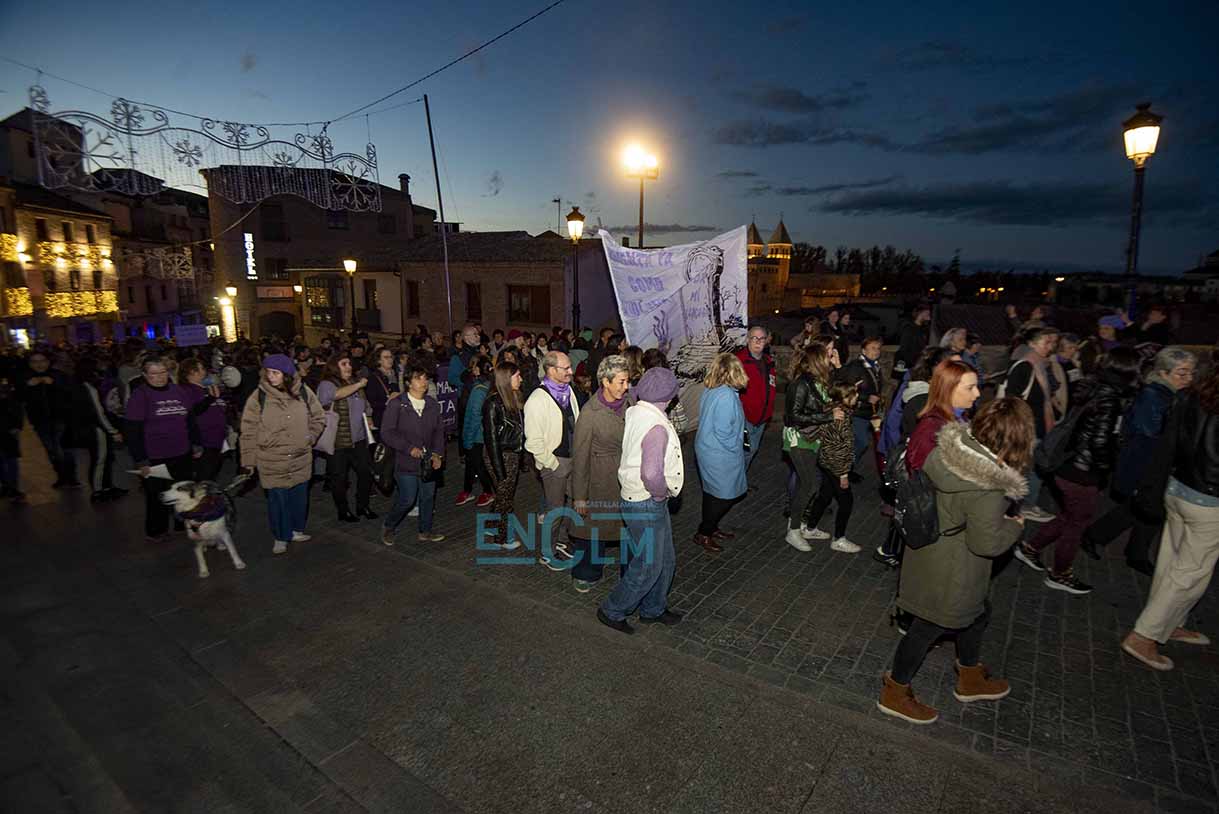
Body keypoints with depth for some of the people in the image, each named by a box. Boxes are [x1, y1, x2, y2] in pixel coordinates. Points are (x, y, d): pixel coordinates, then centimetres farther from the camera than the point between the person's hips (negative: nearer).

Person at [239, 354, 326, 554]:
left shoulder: (303, 393, -3)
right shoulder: (258, 397, -9)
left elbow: (319, 419, 10)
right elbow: (249, 432, -5)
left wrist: (309, 439, 1)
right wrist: (248, 462, -5)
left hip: (301, 459, 2)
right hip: (272, 462, -2)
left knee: (300, 497, 15)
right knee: (277, 500, 5)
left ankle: (296, 530, 36)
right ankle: (281, 538, 24)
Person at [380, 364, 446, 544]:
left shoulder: (433, 404, 7)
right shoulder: (396, 404, -8)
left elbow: (439, 431, 12)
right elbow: (387, 433, -9)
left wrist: (437, 453, -1)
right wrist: (409, 448, -16)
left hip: (428, 461, 5)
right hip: (406, 462, -5)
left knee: (428, 497, 12)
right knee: (407, 499, -3)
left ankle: (425, 531, 30)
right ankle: (388, 526, 24)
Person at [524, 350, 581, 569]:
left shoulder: (567, 391, 4)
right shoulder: (537, 400, -20)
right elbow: (534, 442, -20)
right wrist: (552, 464, -15)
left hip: (573, 458, 7)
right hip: (555, 462, -7)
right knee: (555, 509, 6)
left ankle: (555, 540, 38)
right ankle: (546, 552, 26)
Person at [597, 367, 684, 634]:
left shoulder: (634, 413, 0)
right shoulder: (657, 427, -28)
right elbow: (651, 474, -39)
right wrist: (662, 492, -20)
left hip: (653, 502, 9)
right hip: (646, 504, -9)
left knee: (665, 561, 21)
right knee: (647, 567, 7)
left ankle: (653, 609, 39)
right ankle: (612, 611, 25)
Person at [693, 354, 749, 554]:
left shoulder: (708, 390, 2)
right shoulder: (727, 396, -25)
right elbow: (723, 430, -25)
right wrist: (736, 450, -8)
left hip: (705, 449, 9)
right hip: (720, 455, -9)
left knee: (712, 492, 21)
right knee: (725, 496, 6)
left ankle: (711, 528, 36)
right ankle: (703, 534, 14)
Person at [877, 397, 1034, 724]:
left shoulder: (953, 448, -10)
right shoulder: (988, 486, -32)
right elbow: (987, 543, -24)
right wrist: (1016, 525, -6)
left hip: (931, 548, 8)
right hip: (950, 573, -8)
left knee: (976, 613, 29)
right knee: (929, 627, 12)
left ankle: (970, 679, 54)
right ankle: (895, 694, 33)